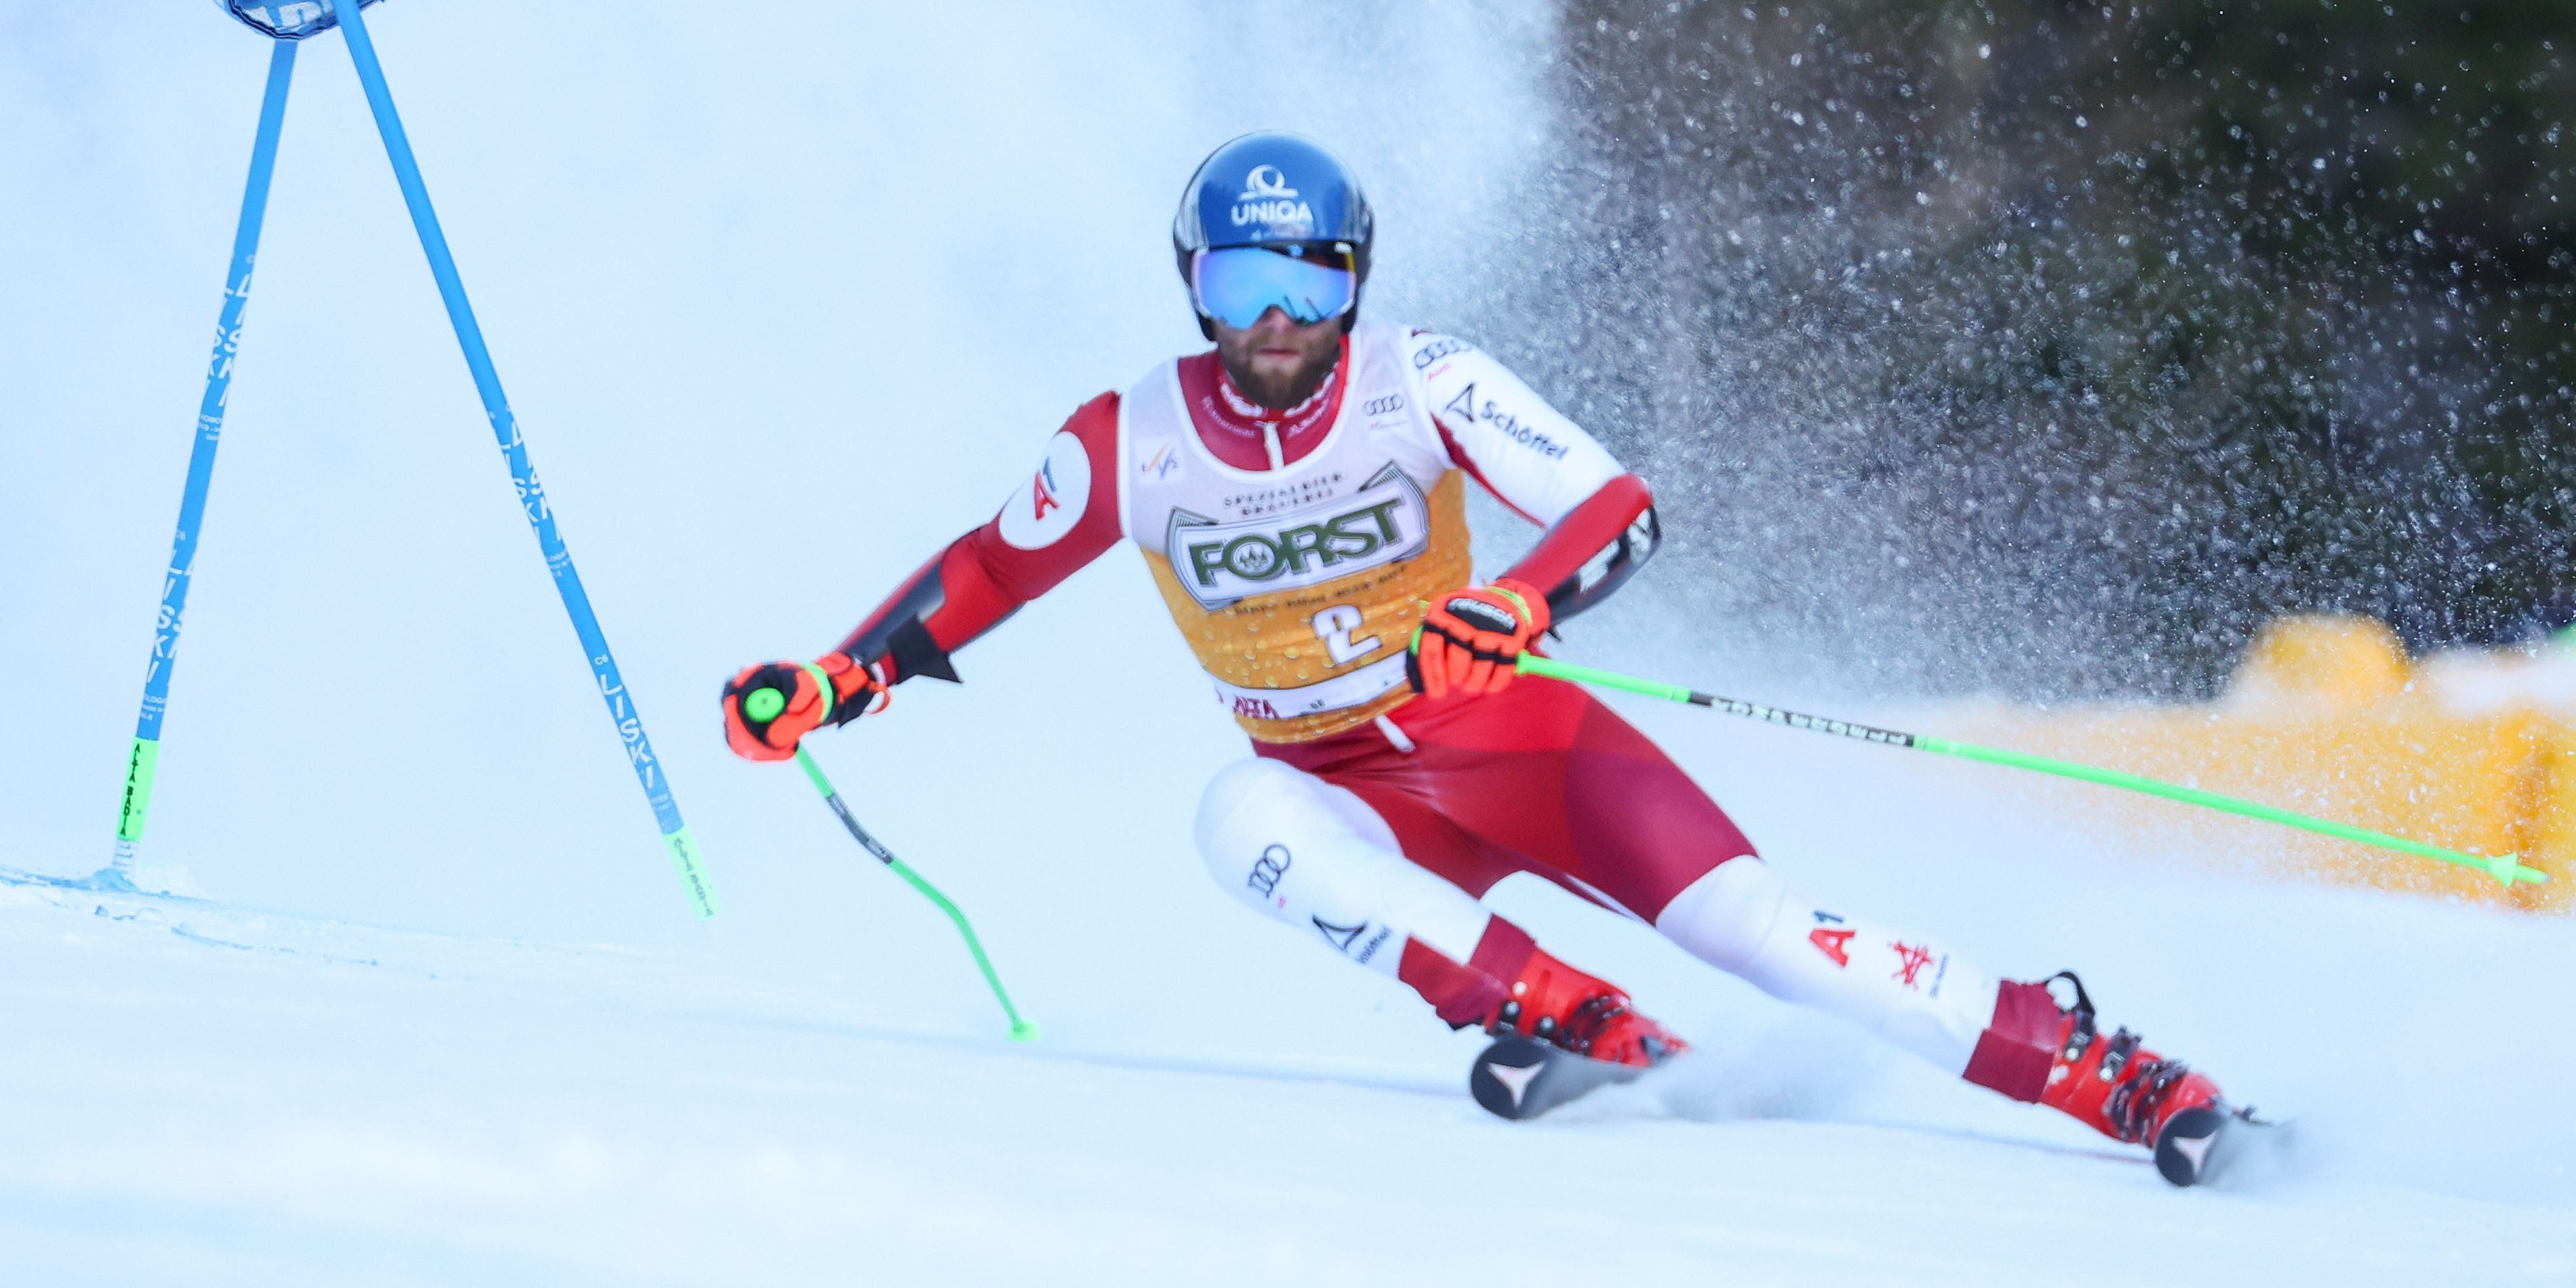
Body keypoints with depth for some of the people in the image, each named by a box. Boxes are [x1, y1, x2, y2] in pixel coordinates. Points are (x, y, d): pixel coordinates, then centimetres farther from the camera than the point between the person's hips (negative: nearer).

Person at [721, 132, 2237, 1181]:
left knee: (1745, 919, -18)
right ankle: (1577, 1023, -31)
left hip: (1511, 735, -2)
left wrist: (1515, 607, -39)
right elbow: (991, 568, 7)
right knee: (1242, 822, -32)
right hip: (1350, 795, 2)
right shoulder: (1133, 444, -9)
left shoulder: (1423, 385, -15)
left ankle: (2091, 1066, -12)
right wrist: (833, 683, -5)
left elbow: (1621, 510, -19)